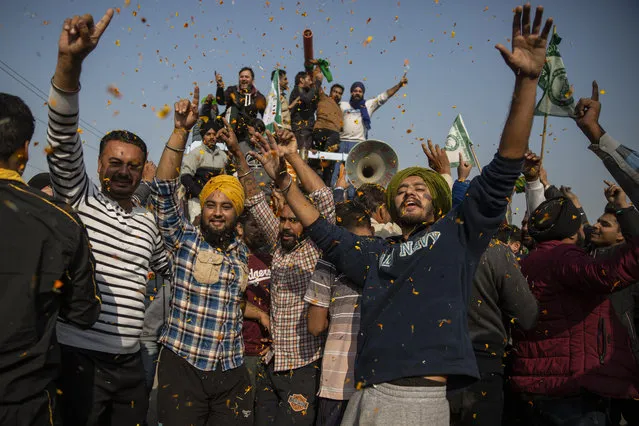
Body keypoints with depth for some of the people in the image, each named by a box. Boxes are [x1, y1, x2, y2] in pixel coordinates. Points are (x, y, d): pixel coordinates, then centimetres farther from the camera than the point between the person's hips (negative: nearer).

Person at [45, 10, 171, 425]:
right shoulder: (79, 199, -3)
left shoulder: (148, 223, 11)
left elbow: (171, 271, 24)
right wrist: (70, 63, -33)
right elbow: (63, 142, -20)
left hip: (129, 364, 5)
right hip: (78, 359, -4)